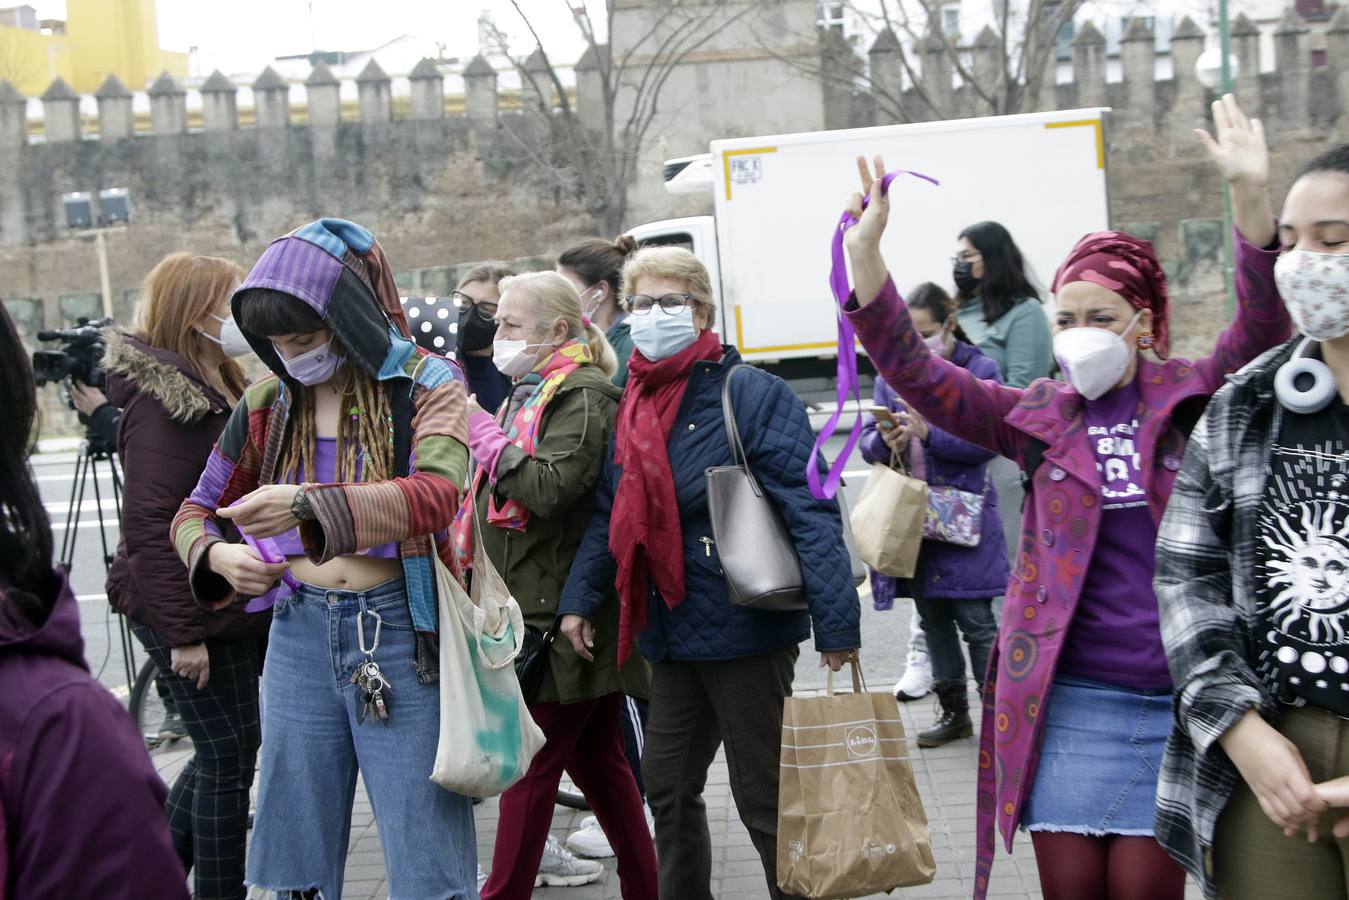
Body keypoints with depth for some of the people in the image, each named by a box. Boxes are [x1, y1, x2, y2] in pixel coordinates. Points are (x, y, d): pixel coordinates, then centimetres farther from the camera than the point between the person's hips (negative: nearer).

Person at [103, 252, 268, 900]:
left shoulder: (217, 390, 13)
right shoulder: (163, 402, -17)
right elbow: (150, 524, -22)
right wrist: (182, 632, -24)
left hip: (233, 605, 10)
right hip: (190, 611, -10)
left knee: (228, 748, 17)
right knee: (229, 757, -1)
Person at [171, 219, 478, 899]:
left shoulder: (424, 383, -4)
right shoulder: (270, 399, 9)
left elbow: (437, 493, -22)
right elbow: (195, 511, 16)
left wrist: (310, 505, -36)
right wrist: (217, 554, -9)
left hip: (401, 630, -4)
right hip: (301, 632, 4)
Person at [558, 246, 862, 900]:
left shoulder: (751, 394, -13)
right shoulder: (634, 404, 10)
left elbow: (811, 512, -18)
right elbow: (611, 513, 15)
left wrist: (836, 622, -23)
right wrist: (580, 598, 4)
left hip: (746, 628, -7)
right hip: (672, 630, 7)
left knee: (764, 799, 1)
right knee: (668, 785, 16)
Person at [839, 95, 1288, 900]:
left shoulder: (1193, 400, 4)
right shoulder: (1038, 419, 8)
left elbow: (1262, 331, -11)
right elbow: (918, 375, -1)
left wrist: (1251, 199, -26)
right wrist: (866, 255, -12)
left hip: (1177, 698, -2)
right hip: (1071, 698, 2)